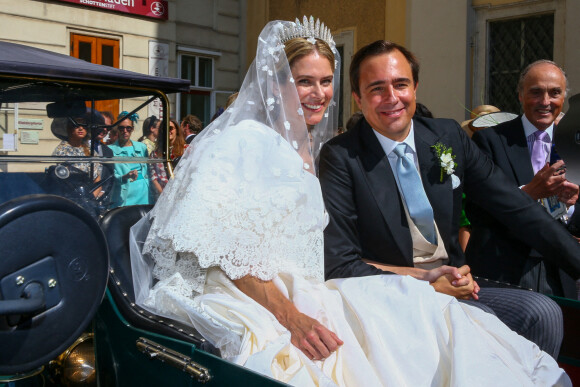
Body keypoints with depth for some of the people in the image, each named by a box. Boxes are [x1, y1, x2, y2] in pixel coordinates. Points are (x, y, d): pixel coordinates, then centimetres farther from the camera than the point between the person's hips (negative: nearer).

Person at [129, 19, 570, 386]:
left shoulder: (307, 151, 20)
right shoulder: (244, 140, -6)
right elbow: (223, 249, -15)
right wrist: (290, 317, -24)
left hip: (295, 295, 7)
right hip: (241, 300, -7)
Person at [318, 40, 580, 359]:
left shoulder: (449, 136, 4)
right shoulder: (340, 156, -11)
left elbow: (512, 205, 8)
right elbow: (339, 265, -14)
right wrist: (427, 283, -17)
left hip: (455, 284, 5)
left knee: (543, 313, -14)